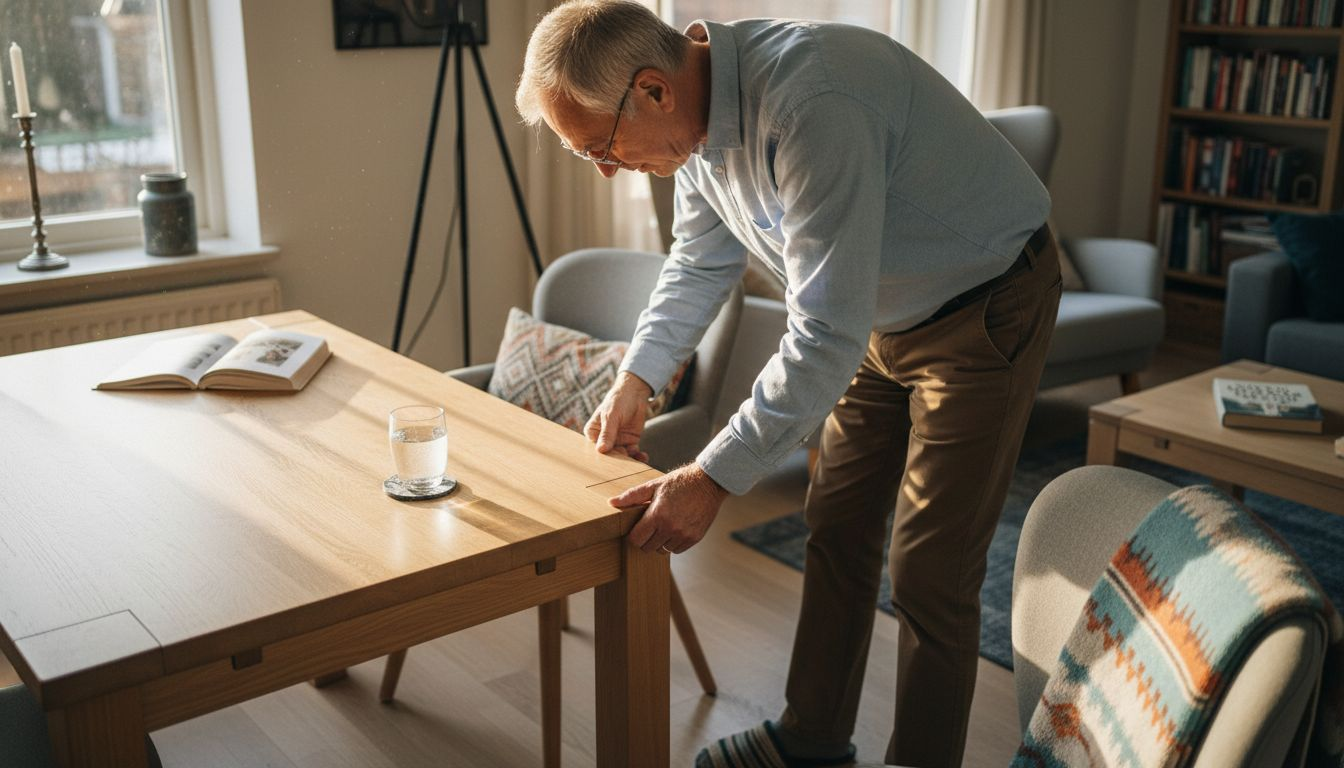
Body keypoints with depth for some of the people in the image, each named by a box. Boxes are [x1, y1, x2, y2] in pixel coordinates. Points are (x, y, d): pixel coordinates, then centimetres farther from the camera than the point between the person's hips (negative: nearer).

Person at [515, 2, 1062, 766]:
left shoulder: (809, 108, -36)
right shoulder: (700, 114, -7)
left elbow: (828, 334, -36)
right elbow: (701, 262, 10)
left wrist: (715, 477, -32)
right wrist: (636, 380, 1)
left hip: (987, 310, -8)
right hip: (885, 313, 8)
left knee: (929, 572, -4)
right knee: (837, 529, 14)